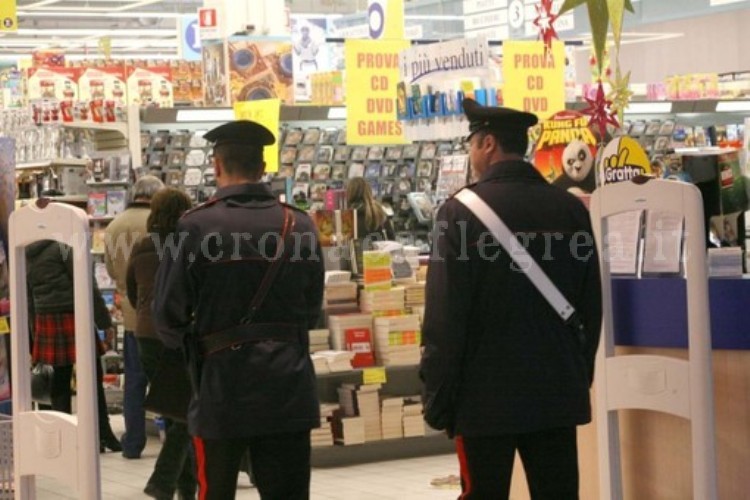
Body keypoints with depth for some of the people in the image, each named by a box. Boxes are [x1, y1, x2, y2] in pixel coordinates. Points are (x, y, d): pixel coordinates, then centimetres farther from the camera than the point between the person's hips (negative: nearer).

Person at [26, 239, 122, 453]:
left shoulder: (27, 256, 13)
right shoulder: (64, 248, -9)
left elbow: (29, 298, 16)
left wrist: (35, 335, 20)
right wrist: (105, 322, -9)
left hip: (45, 321, 6)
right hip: (72, 315, -6)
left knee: (60, 378, 9)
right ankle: (103, 434, 4)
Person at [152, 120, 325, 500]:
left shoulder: (195, 226, -10)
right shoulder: (299, 226, -1)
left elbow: (168, 315, -8)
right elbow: (312, 310, 7)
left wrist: (192, 345, 13)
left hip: (223, 384, -2)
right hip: (289, 384, 2)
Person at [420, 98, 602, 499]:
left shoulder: (462, 211, -10)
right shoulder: (572, 209, 4)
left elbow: (444, 317, -12)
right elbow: (592, 306, 9)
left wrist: (438, 399, -5)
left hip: (486, 397, -4)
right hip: (560, 394, 4)